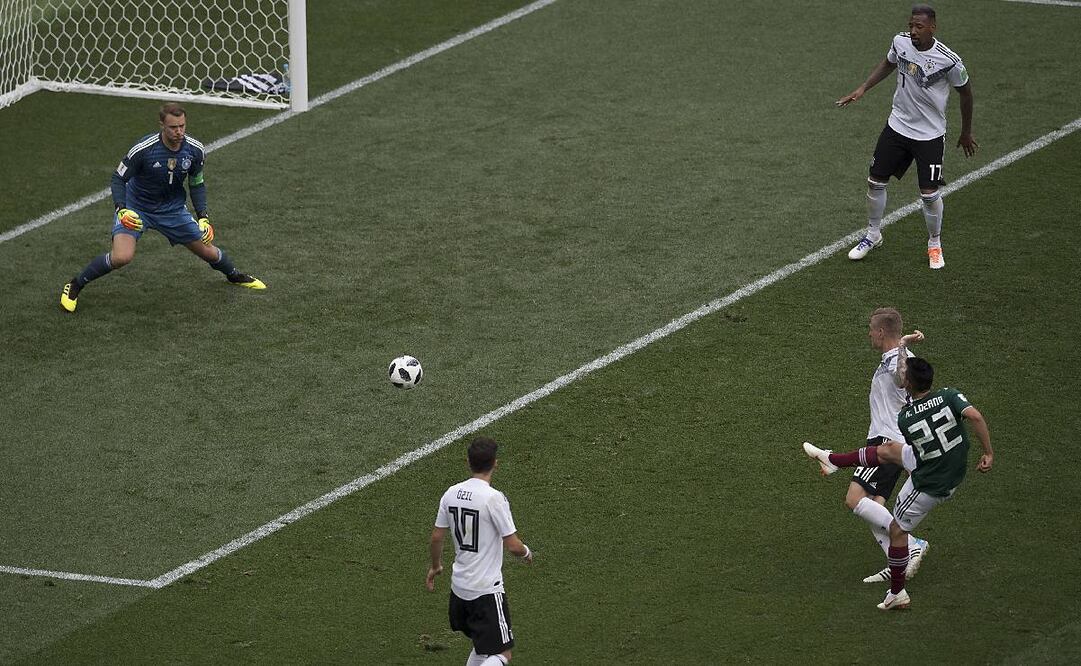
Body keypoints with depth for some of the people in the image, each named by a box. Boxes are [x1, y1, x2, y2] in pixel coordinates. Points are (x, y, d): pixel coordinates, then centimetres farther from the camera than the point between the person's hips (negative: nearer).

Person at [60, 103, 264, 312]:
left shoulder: (195, 150, -14)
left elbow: (197, 185, 2)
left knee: (207, 251, 11)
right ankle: (74, 286, -5)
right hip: (136, 208, -4)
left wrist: (203, 217, -8)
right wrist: (122, 209, -31)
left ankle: (235, 276, 46)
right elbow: (119, 178, -16)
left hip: (172, 209, 4)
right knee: (122, 257, -26)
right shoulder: (143, 149, -28)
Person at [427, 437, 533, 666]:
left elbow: (436, 538, 8)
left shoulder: (451, 493, 1)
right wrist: (526, 552, 7)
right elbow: (513, 545, -16)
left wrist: (436, 566, 27)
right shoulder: (494, 498, -18)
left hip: (459, 585, 7)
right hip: (487, 590, -7)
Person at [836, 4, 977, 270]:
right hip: (897, 126, 4)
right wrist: (863, 88, 3)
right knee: (875, 182, 7)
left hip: (930, 135, -4)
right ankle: (873, 235, 30)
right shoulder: (900, 42, -10)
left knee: (929, 194, -4)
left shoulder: (948, 60, -23)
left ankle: (935, 244, 21)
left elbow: (965, 91, -5)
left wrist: (966, 133, 5)